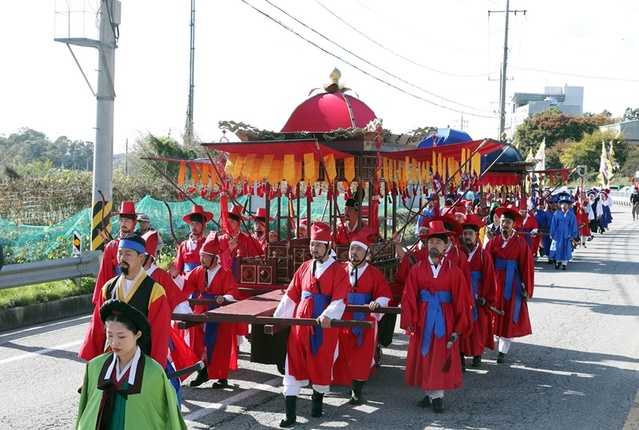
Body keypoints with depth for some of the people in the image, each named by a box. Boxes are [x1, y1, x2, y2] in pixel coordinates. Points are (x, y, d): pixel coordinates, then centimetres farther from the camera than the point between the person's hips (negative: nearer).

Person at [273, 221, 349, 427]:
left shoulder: (338, 271, -4)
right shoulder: (304, 267, 9)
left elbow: (339, 299, -14)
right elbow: (291, 295, 10)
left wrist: (328, 315, -31)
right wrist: (278, 317, 6)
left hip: (325, 324, -3)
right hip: (301, 321, 4)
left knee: (321, 363, 8)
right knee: (293, 362, -2)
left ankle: (317, 401, 32)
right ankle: (290, 413, 0)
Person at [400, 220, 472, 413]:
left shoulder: (454, 271, -3)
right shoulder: (417, 269, -1)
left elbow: (461, 301, -3)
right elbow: (409, 298, -3)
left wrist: (458, 328, -6)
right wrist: (409, 322, -9)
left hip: (445, 321, -1)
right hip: (422, 320, 1)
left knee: (441, 358, 2)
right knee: (423, 357, 8)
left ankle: (437, 395, 12)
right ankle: (429, 393, 20)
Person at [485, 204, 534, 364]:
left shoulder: (521, 244, -5)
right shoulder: (493, 242, 0)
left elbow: (527, 267, -5)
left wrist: (527, 289, -6)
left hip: (512, 284, -2)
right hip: (495, 283, 2)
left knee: (509, 317, 1)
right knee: (496, 314, 9)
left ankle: (503, 351, 6)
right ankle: (500, 342, 27)